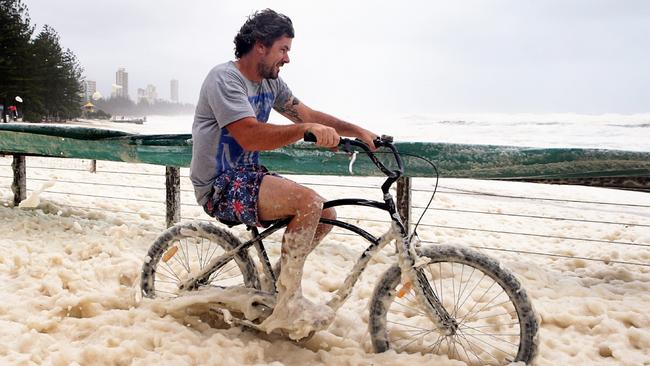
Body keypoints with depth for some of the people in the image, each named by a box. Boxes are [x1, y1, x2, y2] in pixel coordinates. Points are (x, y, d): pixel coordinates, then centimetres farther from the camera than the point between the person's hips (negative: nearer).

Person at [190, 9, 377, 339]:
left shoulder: (270, 82, 10)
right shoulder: (224, 78, -16)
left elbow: (309, 115, 11)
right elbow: (250, 136, -29)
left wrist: (360, 132, 0)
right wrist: (307, 129, -33)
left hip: (248, 176, 9)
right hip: (220, 187, -9)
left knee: (327, 215, -1)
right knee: (309, 202, -27)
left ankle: (279, 281, 13)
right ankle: (288, 306, -16)